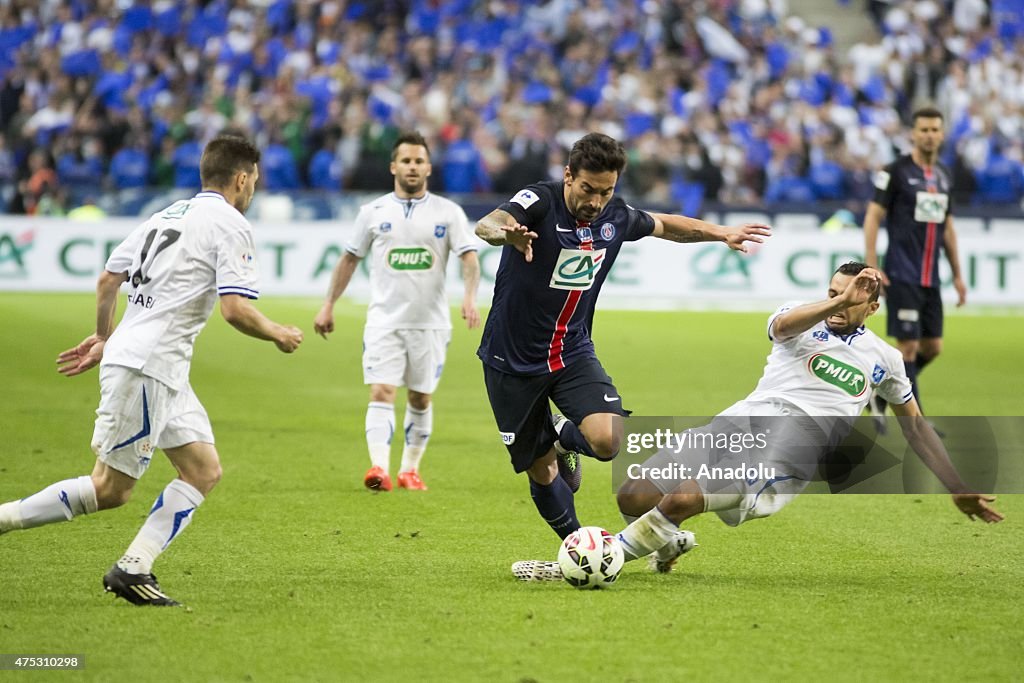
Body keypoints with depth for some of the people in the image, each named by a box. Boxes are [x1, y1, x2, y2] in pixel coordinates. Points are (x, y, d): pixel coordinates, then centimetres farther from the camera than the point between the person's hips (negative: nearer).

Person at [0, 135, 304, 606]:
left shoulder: (169, 215, 17)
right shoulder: (230, 224, -8)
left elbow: (108, 278, 20)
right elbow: (235, 309, -17)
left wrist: (103, 337, 32)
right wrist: (278, 335, 0)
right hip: (144, 368, -9)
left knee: (205, 471, 7)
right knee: (110, 489, -6)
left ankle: (133, 570, 1)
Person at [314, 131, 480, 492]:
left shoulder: (449, 212, 2)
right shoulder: (373, 212, 5)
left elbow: (469, 258, -6)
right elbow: (349, 259, 13)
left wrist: (469, 297, -23)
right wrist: (328, 305, 10)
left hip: (430, 323, 1)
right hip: (384, 322, -1)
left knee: (421, 398, 9)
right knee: (381, 393, -14)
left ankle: (410, 469, 22)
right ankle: (379, 468, -25)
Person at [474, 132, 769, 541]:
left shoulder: (616, 217, -2)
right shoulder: (540, 202, -19)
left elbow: (663, 225, 20)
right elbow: (486, 225, -40)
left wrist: (722, 233, 19)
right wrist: (506, 233, -62)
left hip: (573, 353, 4)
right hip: (513, 360, -4)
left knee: (607, 441, -20)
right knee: (541, 471, 3)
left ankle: (563, 436, 14)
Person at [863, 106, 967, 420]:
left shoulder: (944, 176, 13)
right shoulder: (896, 171, -6)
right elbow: (872, 217, -7)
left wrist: (957, 274, 18)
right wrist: (872, 267, -14)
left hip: (930, 277, 7)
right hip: (901, 275, -7)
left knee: (932, 347, 7)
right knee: (908, 345, -8)